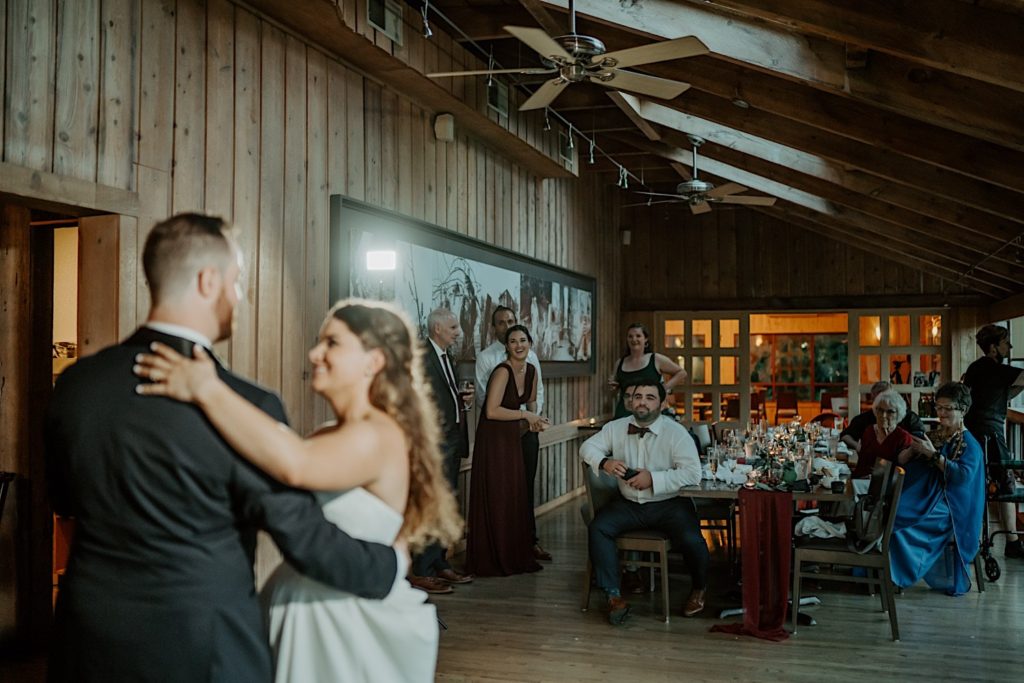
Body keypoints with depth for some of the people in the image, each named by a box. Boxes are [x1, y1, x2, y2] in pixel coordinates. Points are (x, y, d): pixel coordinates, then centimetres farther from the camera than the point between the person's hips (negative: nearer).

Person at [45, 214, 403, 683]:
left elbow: (63, 498, 12)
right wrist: (393, 564, 1)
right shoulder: (245, 407, -22)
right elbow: (305, 537, -16)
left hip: (89, 639, 5)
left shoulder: (75, 383, -4)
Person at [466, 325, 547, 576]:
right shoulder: (503, 372, -19)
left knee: (516, 496, 10)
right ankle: (491, 560, 9)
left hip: (513, 436, 8)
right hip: (493, 437, -8)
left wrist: (533, 417, 2)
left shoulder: (531, 370, 5)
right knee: (495, 498, -2)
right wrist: (525, 415, -17)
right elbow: (491, 411, -26)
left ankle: (515, 556, 21)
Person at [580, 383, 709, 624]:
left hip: (669, 504, -3)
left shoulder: (676, 432, -10)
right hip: (629, 504, 4)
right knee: (598, 528, -21)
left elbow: (692, 473, -19)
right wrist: (604, 463, -14)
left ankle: (699, 588, 7)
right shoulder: (616, 428, 3)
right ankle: (613, 595, -13)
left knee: (691, 539, -27)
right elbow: (588, 446, 8)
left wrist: (653, 479, -24)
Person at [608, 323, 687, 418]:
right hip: (624, 413, 3)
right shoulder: (620, 363, 13)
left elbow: (681, 373, 11)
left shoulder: (657, 360, 4)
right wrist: (613, 387, 7)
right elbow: (616, 387, 29)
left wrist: (666, 388, 0)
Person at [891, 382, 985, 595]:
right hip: (923, 496, 6)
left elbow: (963, 476, -15)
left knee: (899, 515, -32)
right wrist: (912, 449, -5)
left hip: (947, 504, -6)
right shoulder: (933, 436, 20)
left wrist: (933, 454, -14)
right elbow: (901, 462, 16)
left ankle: (900, 574, -22)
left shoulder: (969, 444, 2)